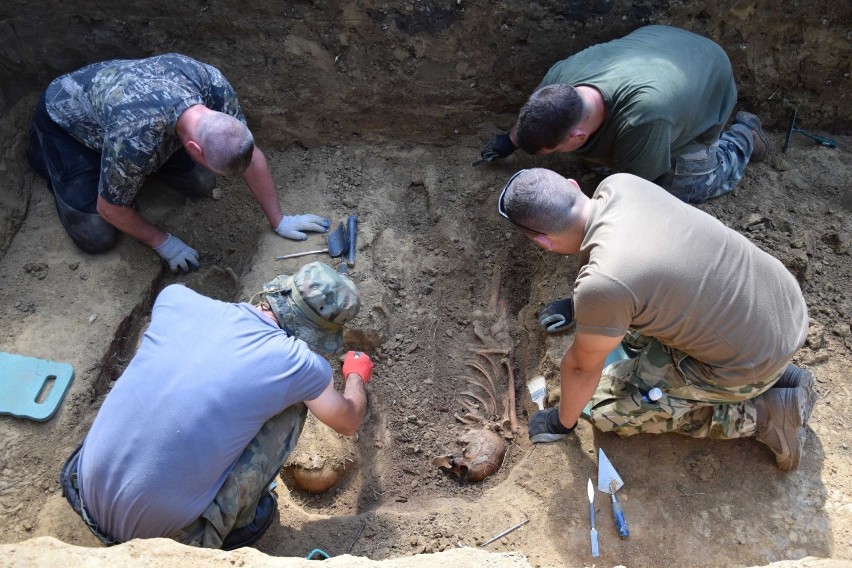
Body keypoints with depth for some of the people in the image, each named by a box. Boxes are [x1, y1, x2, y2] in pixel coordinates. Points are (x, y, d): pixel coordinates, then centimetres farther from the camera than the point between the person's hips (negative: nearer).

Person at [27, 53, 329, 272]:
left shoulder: (214, 85, -32)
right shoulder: (136, 140, -45)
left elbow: (251, 158, -17)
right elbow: (110, 209, -26)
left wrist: (278, 220, -12)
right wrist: (164, 244, -14)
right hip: (65, 117, -4)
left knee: (201, 185, -2)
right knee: (98, 237, -8)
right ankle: (43, 152, 15)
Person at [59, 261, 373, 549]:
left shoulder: (176, 298, -6)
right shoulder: (298, 363, -16)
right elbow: (349, 423, 7)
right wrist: (357, 376, 27)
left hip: (85, 497, 5)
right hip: (162, 529, -4)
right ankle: (238, 523, 16)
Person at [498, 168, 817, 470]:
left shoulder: (600, 285, -32)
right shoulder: (620, 183, -11)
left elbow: (582, 367, -13)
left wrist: (562, 421, 7)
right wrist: (580, 307, 26)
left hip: (753, 362, -7)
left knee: (604, 406, 2)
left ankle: (760, 413, 3)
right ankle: (776, 374, 19)